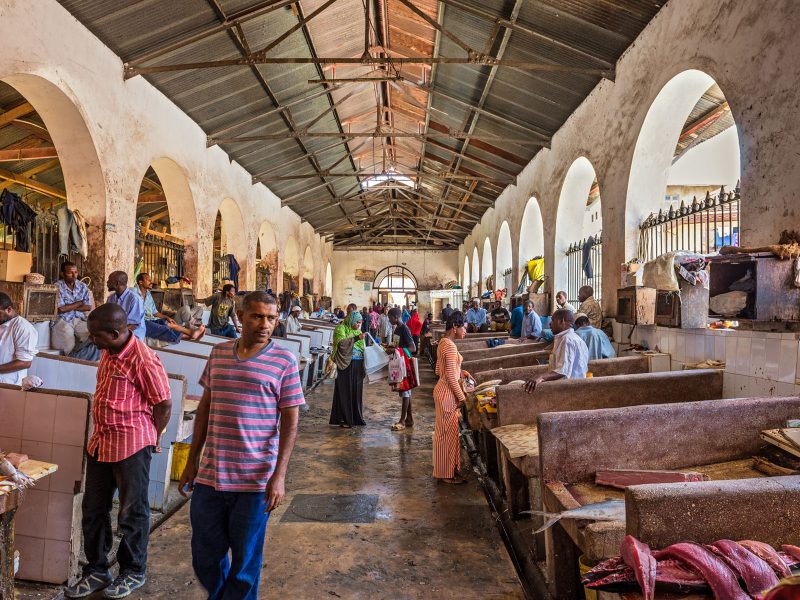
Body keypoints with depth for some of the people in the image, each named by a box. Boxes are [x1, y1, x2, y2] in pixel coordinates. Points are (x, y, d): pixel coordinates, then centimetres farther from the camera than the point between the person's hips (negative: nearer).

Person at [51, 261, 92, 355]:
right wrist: (78, 303, -3)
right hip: (62, 320, -4)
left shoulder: (83, 286, 7)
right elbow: (61, 309, -15)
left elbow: (88, 307, 1)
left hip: (79, 320, 4)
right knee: (70, 347, -22)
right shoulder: (57, 287, -6)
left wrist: (69, 307, -8)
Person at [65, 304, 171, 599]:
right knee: (93, 510, 18)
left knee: (133, 512, 9)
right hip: (100, 442, 8)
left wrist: (148, 439, -3)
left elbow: (164, 404, -17)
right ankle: (97, 571, 36)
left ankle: (133, 572, 29)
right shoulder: (107, 352, 5)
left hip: (131, 447, -8)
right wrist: (101, 434, 15)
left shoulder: (143, 361, -23)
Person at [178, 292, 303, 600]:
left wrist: (279, 476, -14)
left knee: (245, 561, 12)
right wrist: (192, 461, 12)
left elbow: (290, 421, -8)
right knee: (205, 557, 18)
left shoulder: (284, 361, -8)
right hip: (209, 475, 4)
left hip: (255, 480, -4)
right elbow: (205, 407, 12)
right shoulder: (218, 353, 5)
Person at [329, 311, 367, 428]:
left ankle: (356, 417, 21)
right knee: (345, 391, -1)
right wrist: (356, 338, -26)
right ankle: (343, 419, 8)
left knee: (356, 391, 10)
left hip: (357, 365, 7)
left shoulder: (358, 331, 16)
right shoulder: (341, 328, -5)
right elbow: (341, 342, -21)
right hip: (346, 365, -6)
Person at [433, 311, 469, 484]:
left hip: (442, 390, 10)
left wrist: (460, 372, 12)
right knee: (449, 432, 2)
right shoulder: (450, 346, -21)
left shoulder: (443, 342, 9)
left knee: (443, 431, 17)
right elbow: (451, 377, -22)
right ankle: (448, 473, 14)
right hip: (448, 394, -10)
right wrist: (461, 397, -16)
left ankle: (442, 469, 30)